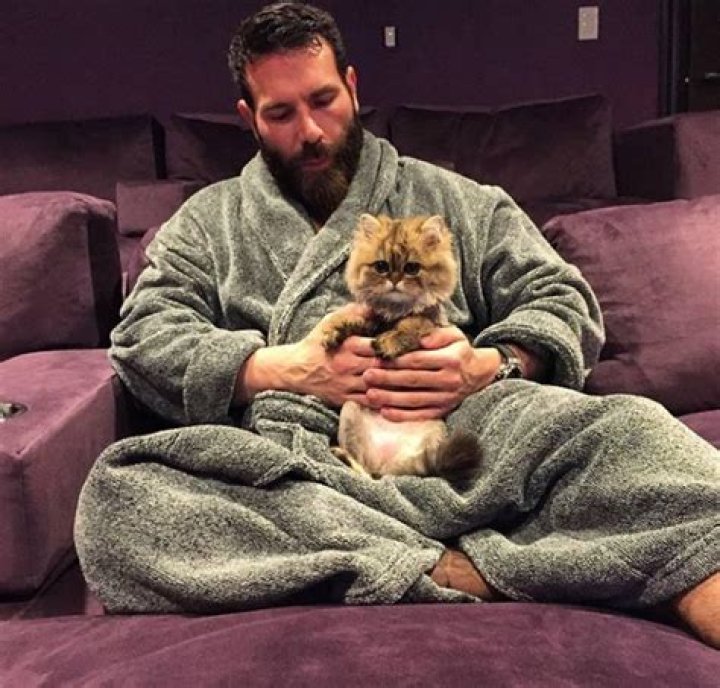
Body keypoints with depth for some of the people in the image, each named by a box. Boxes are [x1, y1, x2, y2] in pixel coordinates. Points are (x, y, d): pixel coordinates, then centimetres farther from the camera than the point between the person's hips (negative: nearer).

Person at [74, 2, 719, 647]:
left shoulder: (450, 198, 24)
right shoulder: (209, 219, 24)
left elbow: (563, 302, 16)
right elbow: (143, 338, 10)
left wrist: (493, 366, -8)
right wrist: (278, 368, -8)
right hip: (288, 460, 1)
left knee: (627, 428, -29)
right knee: (121, 490, -32)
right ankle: (454, 570, -37)